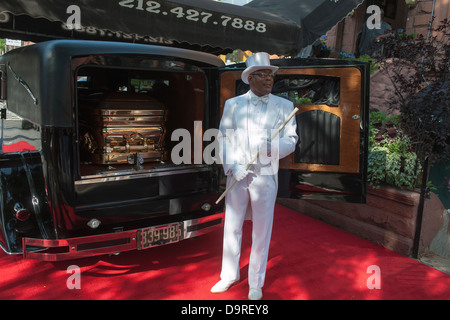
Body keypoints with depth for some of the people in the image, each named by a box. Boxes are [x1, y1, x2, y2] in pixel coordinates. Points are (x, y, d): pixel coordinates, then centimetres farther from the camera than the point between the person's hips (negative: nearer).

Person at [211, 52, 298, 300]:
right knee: (232, 226, 11)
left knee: (261, 230, 6)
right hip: (236, 176, 2)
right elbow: (224, 138, 4)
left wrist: (273, 148, -19)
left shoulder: (284, 106, 4)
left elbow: (291, 140, 2)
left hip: (265, 176, -1)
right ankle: (230, 275, 31)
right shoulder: (232, 104, 7)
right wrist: (231, 166, -10)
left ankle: (256, 283, 25)